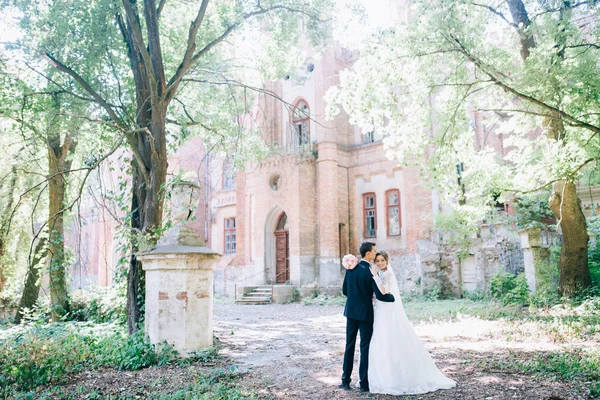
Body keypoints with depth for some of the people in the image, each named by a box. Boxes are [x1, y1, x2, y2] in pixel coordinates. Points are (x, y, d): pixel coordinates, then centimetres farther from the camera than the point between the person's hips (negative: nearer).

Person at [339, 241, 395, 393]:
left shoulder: (350, 267, 0)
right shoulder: (371, 272, -17)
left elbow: (344, 290, 7)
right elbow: (380, 295, -18)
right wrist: (393, 297, 0)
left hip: (351, 312, 5)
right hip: (365, 313, -5)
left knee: (349, 346, 12)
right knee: (365, 348, 4)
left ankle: (345, 381, 17)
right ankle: (364, 383, 9)